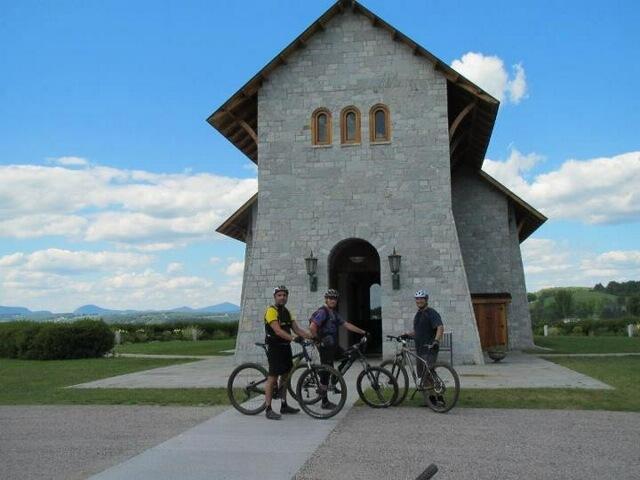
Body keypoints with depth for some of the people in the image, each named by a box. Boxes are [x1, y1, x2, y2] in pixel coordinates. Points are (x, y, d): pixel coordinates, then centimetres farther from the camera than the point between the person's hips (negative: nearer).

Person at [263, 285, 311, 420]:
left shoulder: (287, 312, 13)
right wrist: (293, 338, -37)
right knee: (272, 377, -7)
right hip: (274, 348, -9)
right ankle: (269, 409, -4)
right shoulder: (271, 311, -14)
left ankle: (284, 405, 24)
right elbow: (278, 331, -25)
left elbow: (297, 329, 9)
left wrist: (312, 336, -4)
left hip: (286, 347, 9)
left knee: (285, 376, 13)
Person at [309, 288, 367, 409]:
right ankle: (325, 402, 2)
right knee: (326, 371, -4)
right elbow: (312, 327, -26)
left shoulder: (334, 313, 16)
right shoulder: (322, 312, -13)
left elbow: (346, 325, 15)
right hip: (325, 346, -9)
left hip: (332, 345, 9)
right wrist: (318, 340, -15)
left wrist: (362, 332, 11)